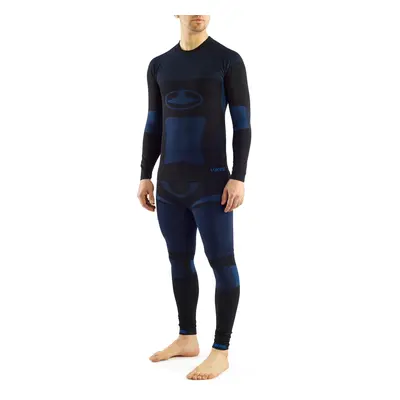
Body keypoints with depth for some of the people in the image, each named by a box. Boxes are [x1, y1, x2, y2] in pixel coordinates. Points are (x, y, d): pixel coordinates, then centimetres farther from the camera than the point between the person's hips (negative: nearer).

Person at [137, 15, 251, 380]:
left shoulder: (229, 60, -4)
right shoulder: (159, 66, 12)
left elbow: (242, 124, -7)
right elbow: (154, 126, 14)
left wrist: (238, 178, -15)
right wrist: (145, 177, 9)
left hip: (211, 183, -6)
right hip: (170, 185, 6)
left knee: (221, 262, -3)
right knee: (179, 260, 13)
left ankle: (220, 352, 6)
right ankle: (187, 339, 28)